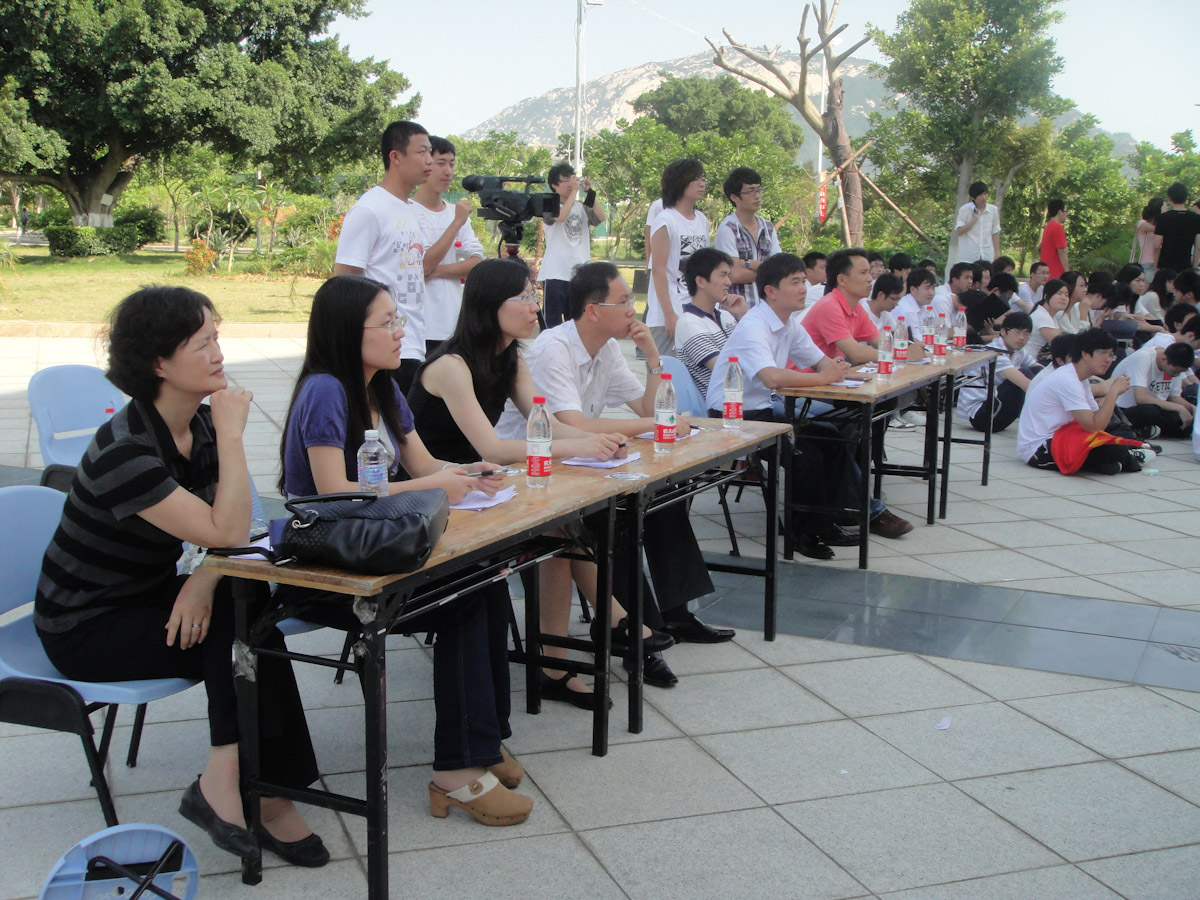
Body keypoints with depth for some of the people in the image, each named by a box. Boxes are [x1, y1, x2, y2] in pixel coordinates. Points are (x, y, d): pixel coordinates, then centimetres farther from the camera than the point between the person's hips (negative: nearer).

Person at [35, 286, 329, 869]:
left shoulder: (201, 422, -4)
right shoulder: (124, 450, -28)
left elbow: (225, 531, -3)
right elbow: (227, 533, -31)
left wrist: (205, 577, -24)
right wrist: (232, 434, -28)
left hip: (149, 596, 7)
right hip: (85, 628, -7)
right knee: (239, 626, -23)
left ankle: (225, 782, -13)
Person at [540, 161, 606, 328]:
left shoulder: (582, 207, 12)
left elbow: (601, 217, -3)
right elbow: (561, 216, -22)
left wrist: (589, 192, -6)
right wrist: (574, 191, -15)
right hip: (555, 273, -5)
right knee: (552, 322, -3)